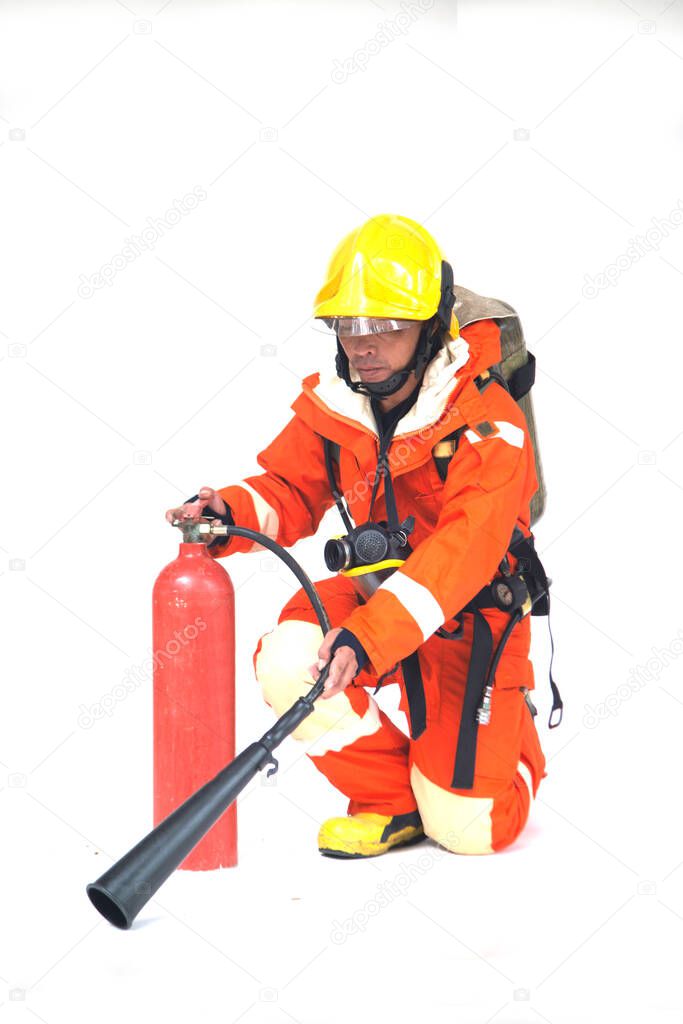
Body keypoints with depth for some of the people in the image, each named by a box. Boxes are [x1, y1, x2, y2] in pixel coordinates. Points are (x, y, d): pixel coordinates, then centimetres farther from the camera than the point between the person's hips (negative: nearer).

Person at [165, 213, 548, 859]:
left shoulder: (488, 424, -25)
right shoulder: (332, 405, -6)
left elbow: (463, 551, -35)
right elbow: (289, 490, 1)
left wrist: (365, 637, -48)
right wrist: (233, 512, -25)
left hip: (471, 616, -4)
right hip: (377, 588, 5)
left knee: (467, 830, -8)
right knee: (287, 661, -27)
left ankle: (512, 730, 29)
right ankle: (393, 801, -3)